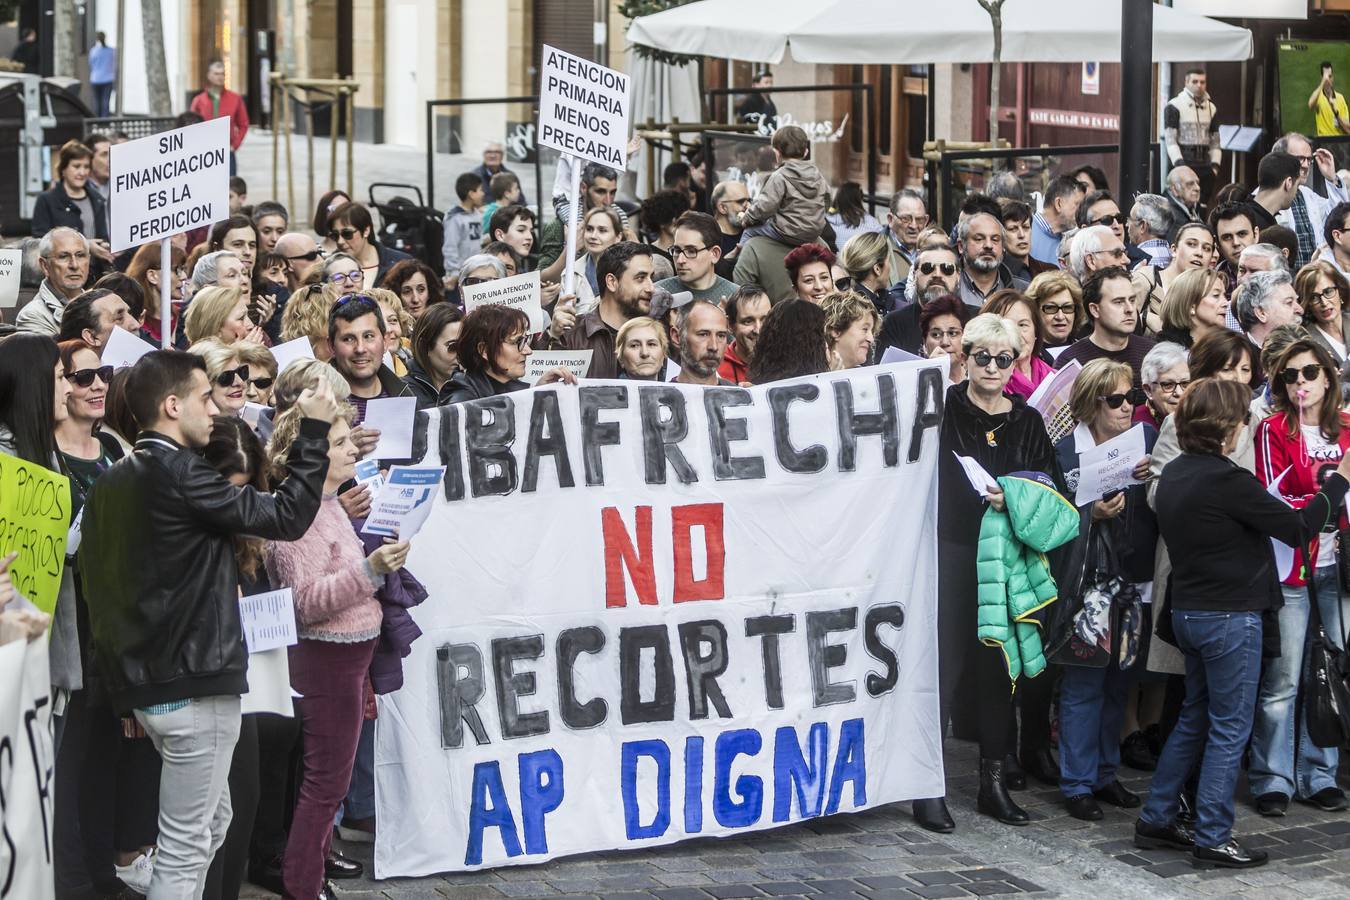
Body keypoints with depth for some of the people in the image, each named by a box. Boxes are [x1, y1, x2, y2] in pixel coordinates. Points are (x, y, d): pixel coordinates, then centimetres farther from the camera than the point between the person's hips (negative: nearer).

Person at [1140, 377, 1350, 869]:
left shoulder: (1174, 473, 6)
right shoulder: (1226, 481, -21)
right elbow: (1298, 528, -16)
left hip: (1188, 609, 9)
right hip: (1229, 616, -9)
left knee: (1194, 718, 19)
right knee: (1230, 727, 1)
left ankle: (1155, 820, 23)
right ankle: (1212, 838, 5)